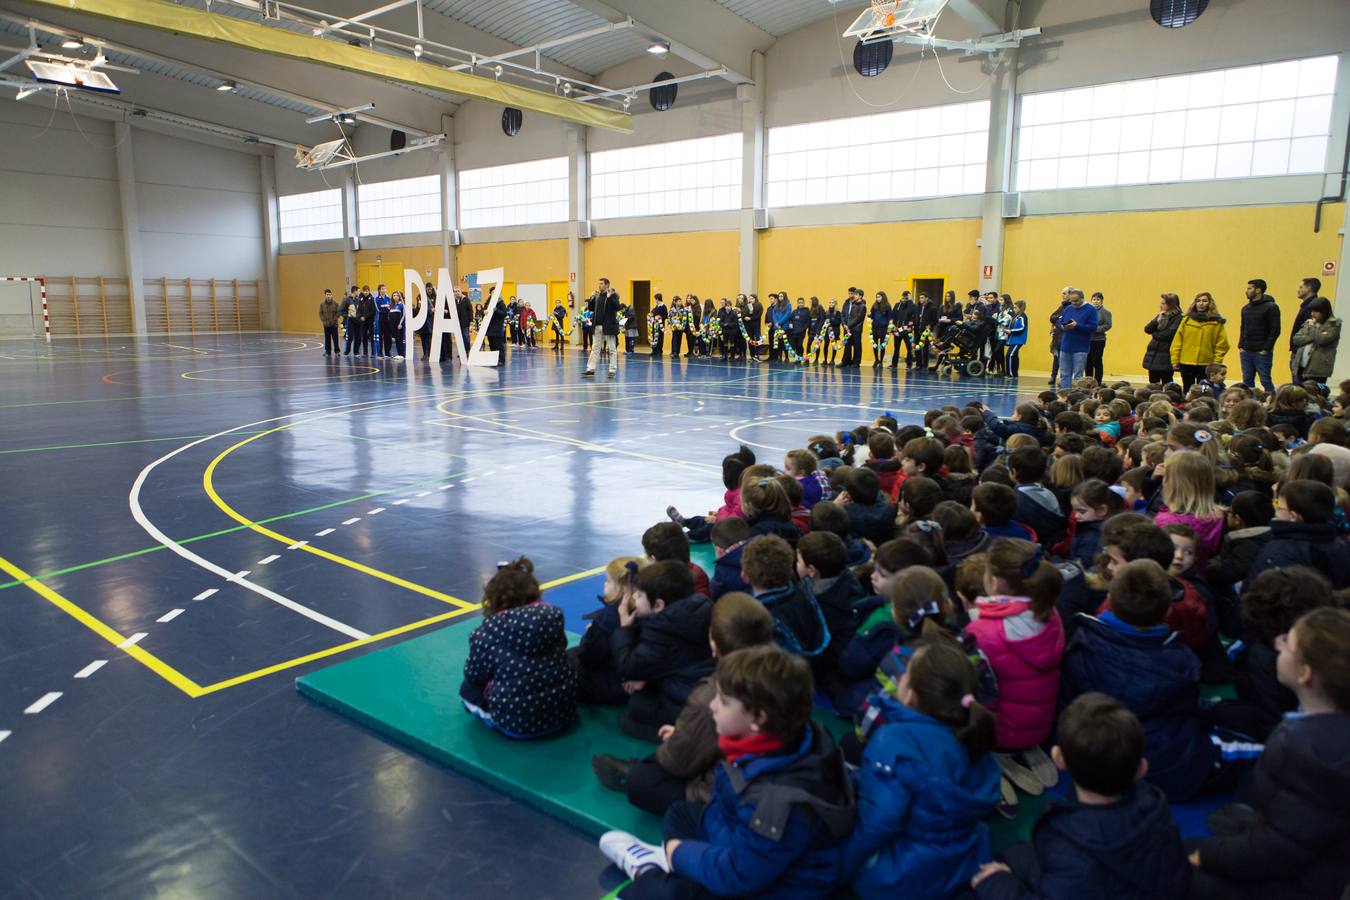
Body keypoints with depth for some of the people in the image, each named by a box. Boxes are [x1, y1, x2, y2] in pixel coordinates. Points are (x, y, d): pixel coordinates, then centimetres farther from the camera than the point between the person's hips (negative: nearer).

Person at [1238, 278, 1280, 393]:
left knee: (1265, 381, -5)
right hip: (1246, 353, 7)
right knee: (1247, 382, 9)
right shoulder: (1246, 308, 15)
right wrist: (1241, 346, 8)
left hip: (1262, 353, -7)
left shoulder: (1271, 307, -7)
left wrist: (1266, 349, -15)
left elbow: (1275, 330, -11)